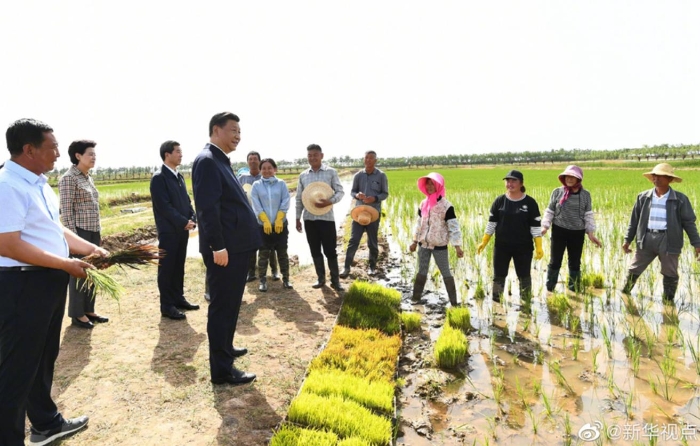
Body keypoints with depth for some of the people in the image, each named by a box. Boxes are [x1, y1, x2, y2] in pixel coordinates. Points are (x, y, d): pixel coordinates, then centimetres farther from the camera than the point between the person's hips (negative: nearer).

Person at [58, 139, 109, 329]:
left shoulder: (88, 177, 13)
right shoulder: (69, 178, -12)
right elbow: (66, 211, -15)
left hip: (93, 231, 8)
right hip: (80, 232, -8)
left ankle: (89, 310, 24)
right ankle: (77, 314, 14)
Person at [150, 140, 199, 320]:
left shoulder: (179, 176, 14)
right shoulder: (159, 177, -11)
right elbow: (164, 206, -17)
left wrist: (192, 219, -1)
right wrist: (184, 222, -16)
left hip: (182, 229, 7)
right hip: (169, 231, -7)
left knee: (179, 267, 15)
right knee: (167, 268, 1)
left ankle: (178, 298, 26)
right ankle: (167, 306, 8)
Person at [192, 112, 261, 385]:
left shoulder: (222, 160, 18)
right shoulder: (207, 161, -14)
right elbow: (207, 208, -22)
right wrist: (218, 247, -24)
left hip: (237, 246, 10)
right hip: (224, 248, -10)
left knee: (230, 304, 22)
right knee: (222, 306, -2)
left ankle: (225, 348, 38)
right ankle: (222, 369, 9)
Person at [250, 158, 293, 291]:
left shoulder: (281, 184, 3)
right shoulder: (256, 185, 1)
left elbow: (285, 203, -3)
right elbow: (256, 206, -5)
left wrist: (278, 220, -12)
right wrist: (266, 221, -14)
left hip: (280, 224, 1)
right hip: (263, 225, 0)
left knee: (282, 253, 8)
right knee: (263, 254, 3)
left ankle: (286, 279, 18)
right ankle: (263, 281, 13)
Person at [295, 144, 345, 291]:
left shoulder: (331, 172, -1)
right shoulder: (303, 176, 8)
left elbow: (340, 191, -3)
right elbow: (299, 198, 12)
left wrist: (329, 201, -21)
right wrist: (298, 218, 9)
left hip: (326, 217, -3)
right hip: (309, 218, 4)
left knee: (330, 250, -1)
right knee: (315, 250, 10)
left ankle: (335, 280, 10)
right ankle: (321, 278, 22)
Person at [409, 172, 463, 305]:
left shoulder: (446, 205, -12)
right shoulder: (423, 204, 5)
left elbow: (454, 227, -14)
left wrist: (457, 246, -20)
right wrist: (415, 241, 15)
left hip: (439, 246, -5)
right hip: (423, 244, 5)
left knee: (446, 273, 1)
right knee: (421, 272, 14)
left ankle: (454, 302, 9)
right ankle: (415, 298, 24)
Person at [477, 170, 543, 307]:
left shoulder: (530, 202, -6)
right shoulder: (499, 201, -2)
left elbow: (536, 226, -4)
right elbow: (491, 223, 3)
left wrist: (539, 247, -9)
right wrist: (484, 242, 0)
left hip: (523, 247, -1)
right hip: (501, 246, 2)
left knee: (524, 276, 9)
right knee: (499, 275, 9)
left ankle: (526, 303, 23)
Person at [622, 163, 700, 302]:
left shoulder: (680, 199, -2)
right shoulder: (643, 197, 5)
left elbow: (689, 222, 2)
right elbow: (634, 220, 11)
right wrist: (628, 240, 10)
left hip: (668, 241, -2)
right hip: (646, 238, 2)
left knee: (670, 274, 9)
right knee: (634, 269, 11)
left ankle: (668, 301, 24)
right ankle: (624, 294, 28)